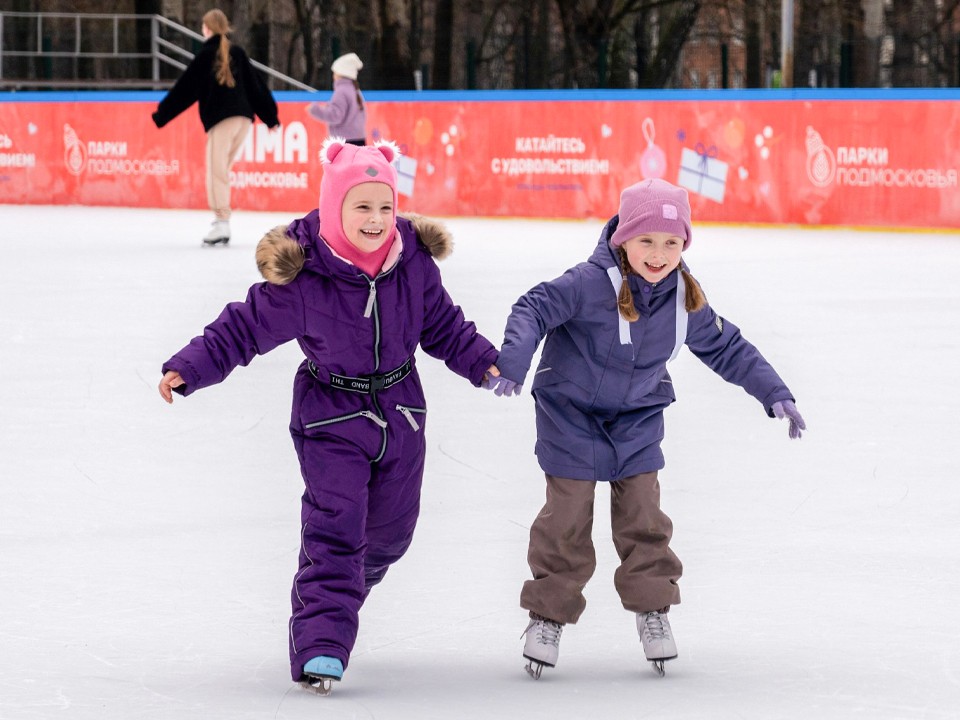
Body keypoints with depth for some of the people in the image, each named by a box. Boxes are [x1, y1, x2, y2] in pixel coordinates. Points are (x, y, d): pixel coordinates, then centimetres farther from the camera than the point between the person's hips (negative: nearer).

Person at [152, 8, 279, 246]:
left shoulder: (205, 55, -1)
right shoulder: (237, 53, 13)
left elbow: (184, 89, -2)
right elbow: (256, 85, 16)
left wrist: (161, 115, 4)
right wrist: (270, 116, 23)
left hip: (220, 120, -5)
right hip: (244, 118, 5)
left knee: (216, 171, -5)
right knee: (222, 169, 14)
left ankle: (222, 222, -15)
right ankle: (222, 219, 10)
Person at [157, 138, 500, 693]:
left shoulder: (414, 263, -8)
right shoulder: (302, 277, -20)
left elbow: (444, 325, 7)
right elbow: (245, 328, -12)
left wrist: (484, 361, -4)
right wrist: (188, 369, -18)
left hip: (400, 413, 5)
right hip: (331, 417, -5)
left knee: (390, 530, 17)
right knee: (335, 529, -15)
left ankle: (339, 594, 45)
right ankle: (321, 648, -16)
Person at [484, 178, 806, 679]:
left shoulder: (685, 299, -8)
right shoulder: (591, 283, -25)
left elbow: (727, 349, 5)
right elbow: (534, 308, -28)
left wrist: (775, 394, 3)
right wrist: (514, 361, -44)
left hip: (638, 419, 4)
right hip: (571, 415, -4)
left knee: (643, 510, 1)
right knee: (567, 516, -3)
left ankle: (652, 606, 16)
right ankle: (549, 612, 10)